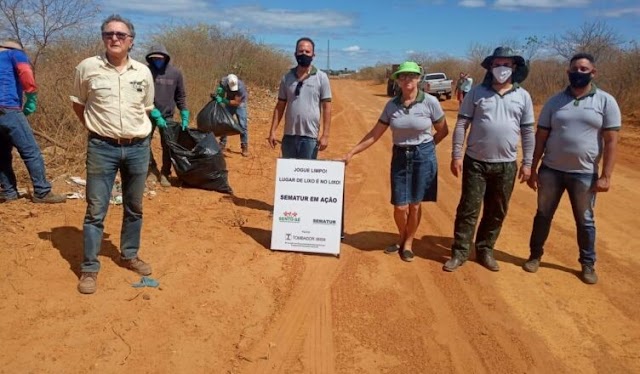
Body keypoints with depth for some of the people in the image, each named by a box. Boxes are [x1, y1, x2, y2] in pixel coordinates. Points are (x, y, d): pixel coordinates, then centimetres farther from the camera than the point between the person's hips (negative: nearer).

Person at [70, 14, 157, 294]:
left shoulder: (143, 72, 3)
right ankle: (89, 268, 13)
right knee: (95, 210, 1)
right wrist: (96, 128, 7)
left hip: (138, 148, 3)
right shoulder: (87, 68, -3)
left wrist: (135, 130, 10)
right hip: (102, 148, -2)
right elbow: (78, 104, 10)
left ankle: (129, 255, 31)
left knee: (134, 208, 14)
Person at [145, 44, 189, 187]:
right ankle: (152, 167, 23)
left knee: (167, 146, 5)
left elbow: (180, 96, 5)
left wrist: (185, 117, 1)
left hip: (167, 115, 1)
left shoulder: (175, 72, -2)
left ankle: (165, 174, 18)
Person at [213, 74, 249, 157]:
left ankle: (245, 147, 0)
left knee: (242, 125, -9)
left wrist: (223, 100, -37)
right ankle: (222, 145, 19)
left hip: (240, 104, -4)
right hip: (229, 103, 4)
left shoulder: (241, 86, -35)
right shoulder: (223, 82, -24)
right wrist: (217, 95, -22)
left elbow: (236, 102, -32)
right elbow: (220, 90, -2)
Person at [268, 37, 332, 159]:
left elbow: (326, 107, -3)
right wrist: (272, 131, 3)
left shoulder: (321, 77, -2)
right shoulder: (287, 77, 7)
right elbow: (280, 106, 10)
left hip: (310, 136, -3)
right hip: (289, 135, 3)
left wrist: (325, 135, -9)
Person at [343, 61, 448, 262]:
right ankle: (402, 237, 32)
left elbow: (443, 131, 2)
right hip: (400, 157, 2)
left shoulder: (430, 102, -9)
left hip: (423, 157, -2)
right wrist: (352, 152, -1)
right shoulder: (392, 105, 0)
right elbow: (374, 134, 2)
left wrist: (424, 147, 3)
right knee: (400, 206, 2)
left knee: (414, 204, 5)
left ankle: (408, 243, 26)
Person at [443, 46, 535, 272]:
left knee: (496, 212, 11)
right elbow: (461, 125, -2)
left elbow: (528, 131, 7)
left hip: (506, 165, 2)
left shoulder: (523, 96, 4)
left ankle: (485, 250, 27)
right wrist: (456, 155, -8)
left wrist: (527, 163, 4)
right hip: (475, 162, -2)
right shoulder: (477, 92, -1)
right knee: (468, 209, 3)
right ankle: (459, 252, 13)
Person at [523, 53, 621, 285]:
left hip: (584, 174, -1)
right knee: (543, 215, 12)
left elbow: (611, 141, -5)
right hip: (551, 170, 2)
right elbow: (540, 137, 3)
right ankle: (535, 255, 29)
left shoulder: (606, 102, -3)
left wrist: (605, 176, -10)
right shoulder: (555, 102, 2)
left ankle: (588, 264, 28)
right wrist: (532, 169, 0)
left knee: (585, 221, 11)